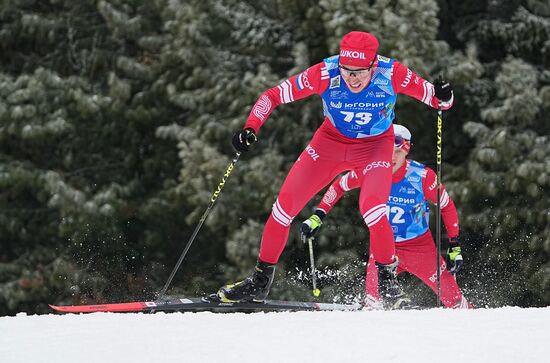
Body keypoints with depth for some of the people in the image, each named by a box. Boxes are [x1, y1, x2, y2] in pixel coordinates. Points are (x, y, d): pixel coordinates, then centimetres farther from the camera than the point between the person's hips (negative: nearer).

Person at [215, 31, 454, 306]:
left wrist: (443, 97, -42)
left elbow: (435, 98, -18)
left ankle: (387, 275, -4)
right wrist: (250, 129, -34)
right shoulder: (325, 73, -27)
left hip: (374, 147, -2)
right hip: (331, 141, 2)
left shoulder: (392, 74, -28)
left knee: (371, 207, -28)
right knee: (285, 203, -4)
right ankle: (260, 280, 13)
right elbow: (273, 96, -19)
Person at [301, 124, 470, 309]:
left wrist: (455, 246, -8)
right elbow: (339, 186, 4)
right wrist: (318, 216, -2)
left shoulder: (422, 176, -18)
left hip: (420, 246, -1)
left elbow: (447, 207, -5)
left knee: (450, 293, -2)